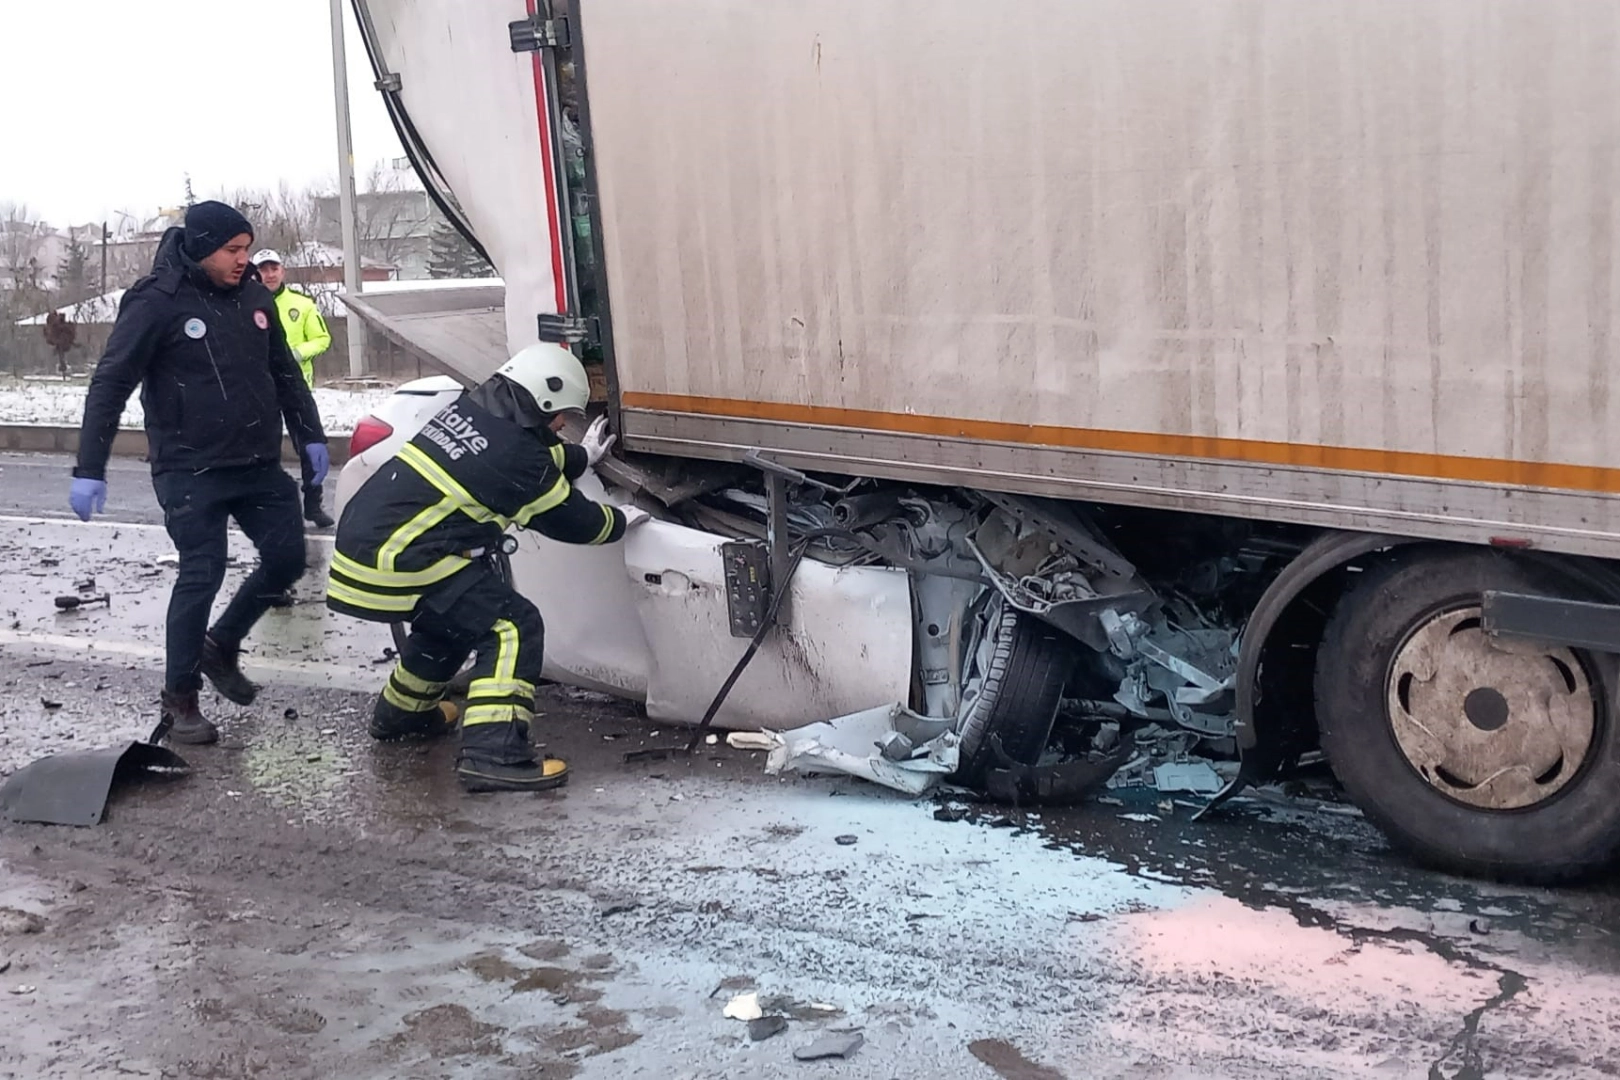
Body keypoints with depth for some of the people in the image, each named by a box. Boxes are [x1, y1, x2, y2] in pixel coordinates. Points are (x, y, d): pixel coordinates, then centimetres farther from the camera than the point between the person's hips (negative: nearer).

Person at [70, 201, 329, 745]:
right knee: (202, 575, -10)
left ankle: (221, 645, 28)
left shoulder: (253, 297, 7)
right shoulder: (157, 303, -12)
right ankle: (179, 699, 4)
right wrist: (89, 469, -17)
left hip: (258, 465, 6)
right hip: (192, 471, -6)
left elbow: (284, 372, 19)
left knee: (287, 557, 5)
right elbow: (109, 385, -12)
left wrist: (310, 435, 17)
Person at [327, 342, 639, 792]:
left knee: (451, 615, 31)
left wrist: (581, 456, 42)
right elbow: (572, 520, 1)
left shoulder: (470, 409, 9)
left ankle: (402, 712, 48)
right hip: (399, 565, -10)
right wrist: (620, 521, 20)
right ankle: (493, 752, -18)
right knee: (514, 627, -7)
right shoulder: (519, 458, -14)